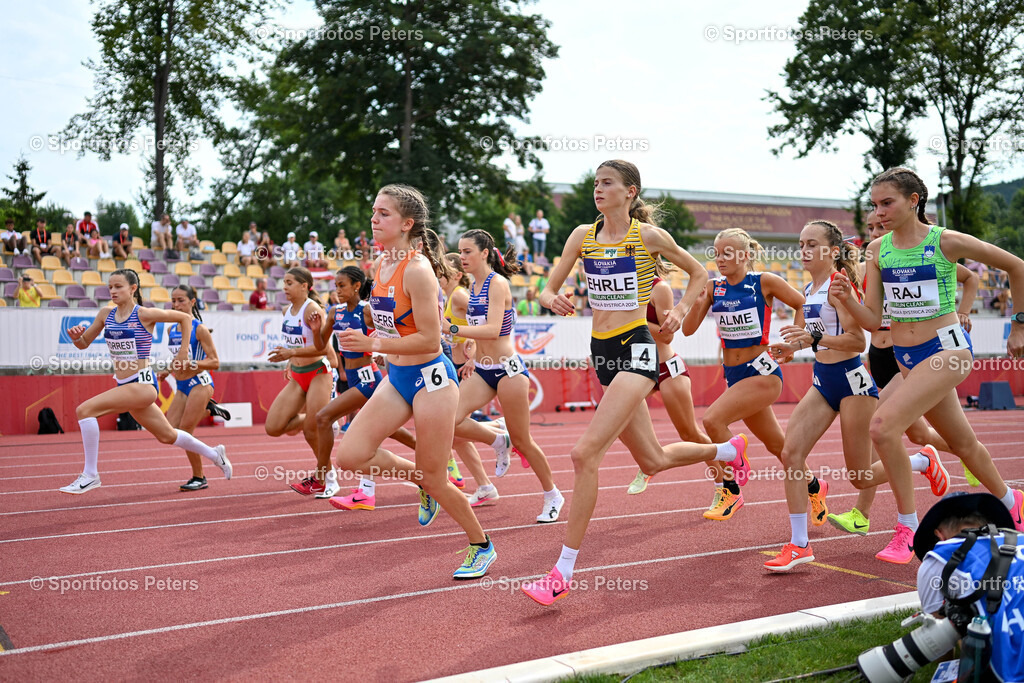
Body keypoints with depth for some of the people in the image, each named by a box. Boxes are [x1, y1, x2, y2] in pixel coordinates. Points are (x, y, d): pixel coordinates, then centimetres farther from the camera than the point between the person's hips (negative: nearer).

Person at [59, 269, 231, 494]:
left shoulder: (145, 314, -10)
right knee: (167, 436, 19)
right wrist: (76, 336, -8)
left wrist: (183, 352, -3)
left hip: (142, 384, -7)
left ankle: (90, 475, -10)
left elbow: (185, 317, -1)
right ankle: (215, 454, 39)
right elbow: (84, 344, 14)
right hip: (124, 386, 7)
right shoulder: (106, 314, 7)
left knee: (84, 410, -20)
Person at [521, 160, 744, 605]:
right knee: (652, 460, 18)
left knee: (585, 453, -19)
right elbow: (548, 290, 9)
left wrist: (680, 310, -4)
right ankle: (729, 450, 47)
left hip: (636, 350, -6)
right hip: (601, 352, 6)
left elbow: (699, 274, 10)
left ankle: (563, 572, -11)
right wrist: (553, 299, -13)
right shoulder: (583, 235, 7)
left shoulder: (649, 236, -4)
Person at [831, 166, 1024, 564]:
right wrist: (847, 299, -18)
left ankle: (907, 529, -9)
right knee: (963, 444, 21)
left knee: (883, 426, -24)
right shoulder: (878, 250, 2)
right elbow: (873, 320, 2)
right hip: (905, 357, 6)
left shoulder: (946, 242, -12)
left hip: (946, 349, -6)